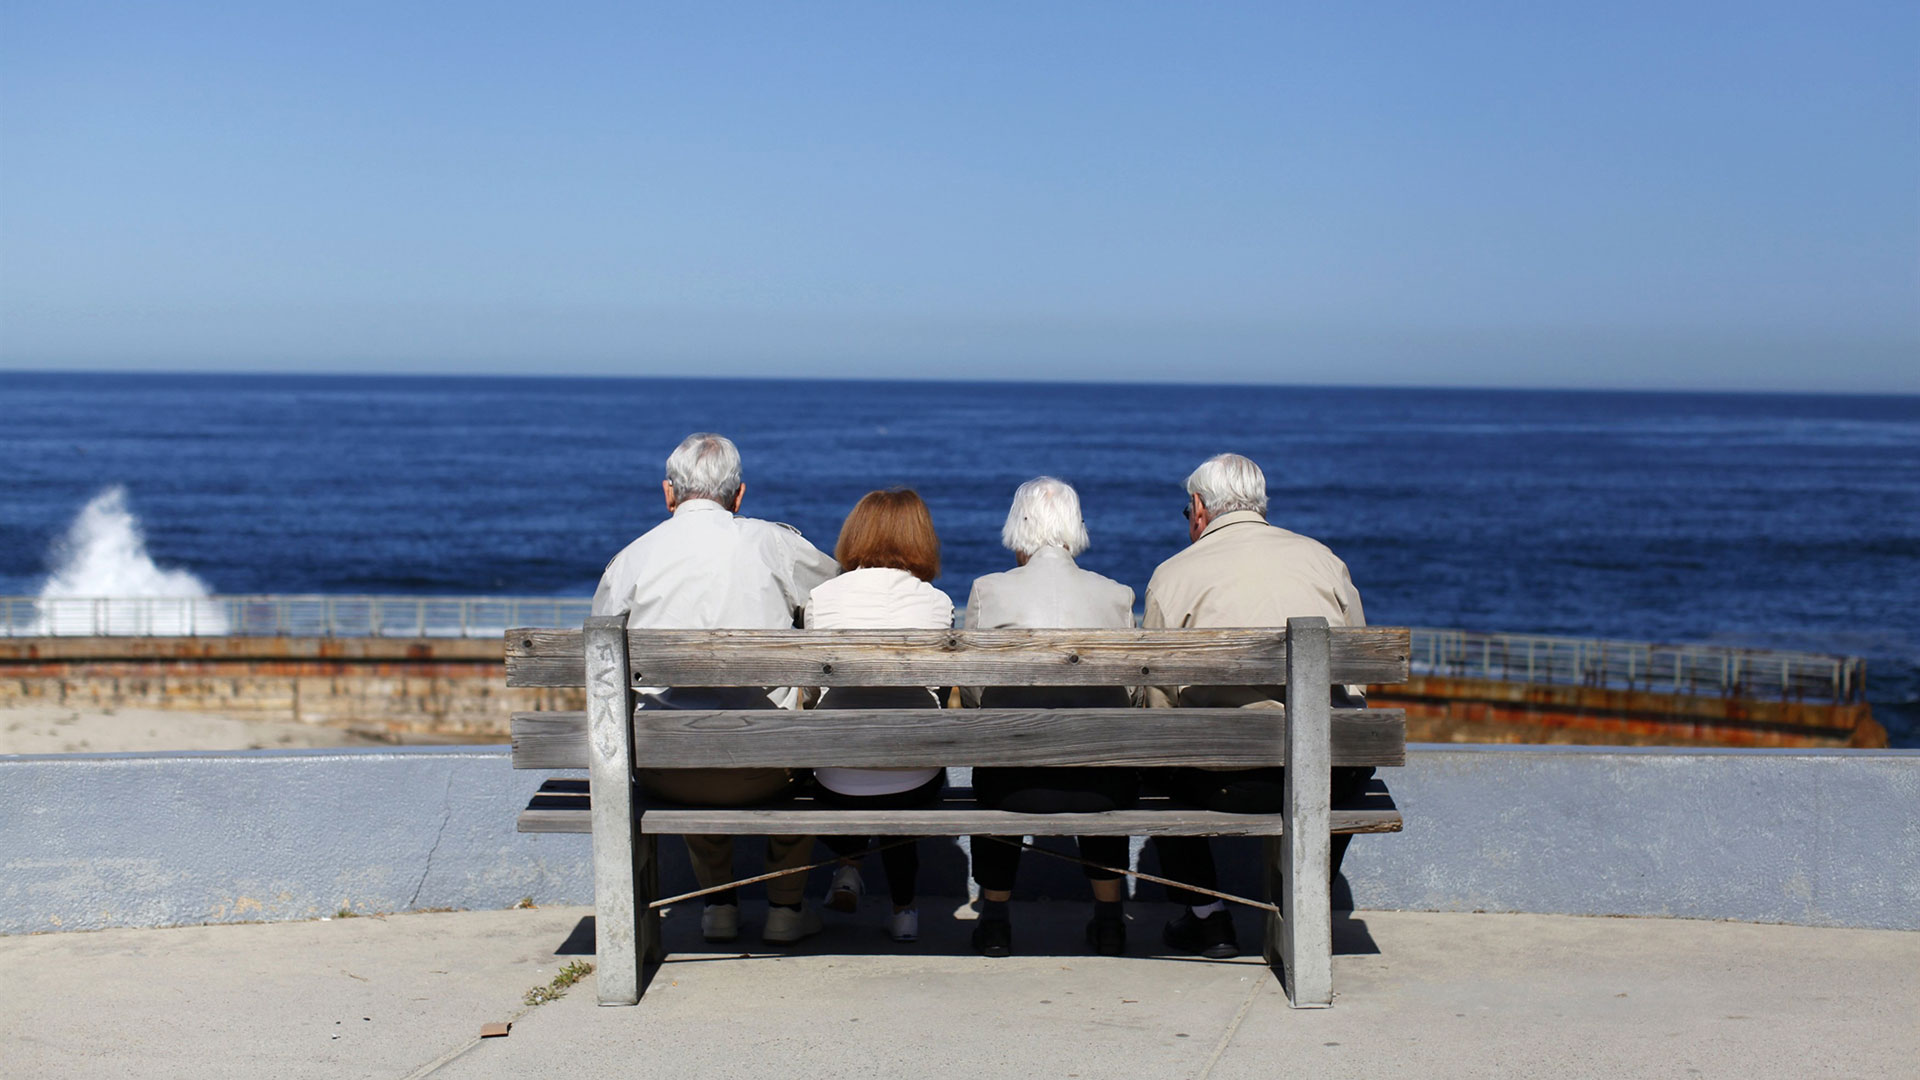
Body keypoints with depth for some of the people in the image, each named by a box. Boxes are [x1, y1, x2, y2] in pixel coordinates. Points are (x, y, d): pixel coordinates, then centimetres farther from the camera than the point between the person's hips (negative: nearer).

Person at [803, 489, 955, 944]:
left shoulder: (822, 597, 0)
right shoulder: (936, 602, 0)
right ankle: (903, 911, 31)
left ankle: (848, 863, 22)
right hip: (917, 782, 1)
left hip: (838, 783, -1)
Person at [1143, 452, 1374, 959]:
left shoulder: (1172, 574, 9)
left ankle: (1206, 918, 27)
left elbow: (1159, 703, 7)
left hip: (1228, 780, -3)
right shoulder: (1323, 558, 17)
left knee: (1157, 764, 27)